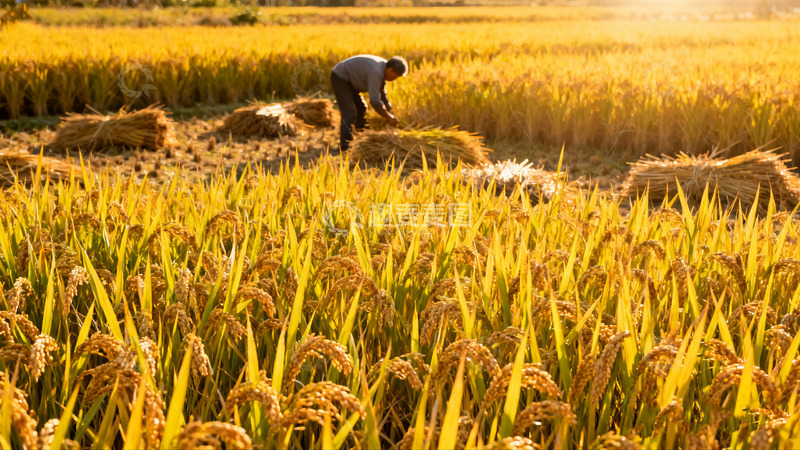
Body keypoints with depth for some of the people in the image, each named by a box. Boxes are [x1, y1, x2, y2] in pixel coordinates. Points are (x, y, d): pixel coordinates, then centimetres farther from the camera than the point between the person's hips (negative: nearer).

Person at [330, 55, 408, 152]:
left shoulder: (383, 68, -1)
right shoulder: (376, 72, -32)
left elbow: (381, 94, 9)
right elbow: (375, 101, -36)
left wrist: (389, 116, 5)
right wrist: (389, 117, -25)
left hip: (347, 79, 10)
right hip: (339, 78, -10)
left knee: (361, 108, 19)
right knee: (349, 113, -19)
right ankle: (345, 147, -20)